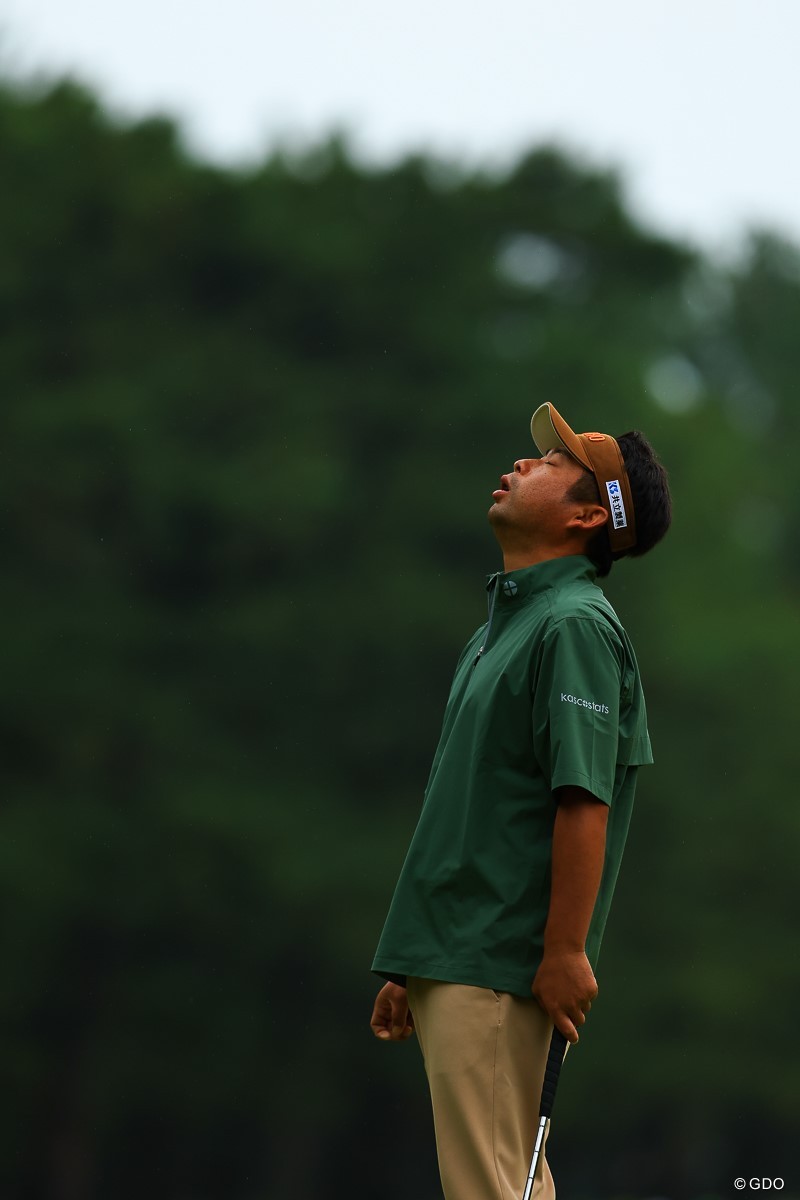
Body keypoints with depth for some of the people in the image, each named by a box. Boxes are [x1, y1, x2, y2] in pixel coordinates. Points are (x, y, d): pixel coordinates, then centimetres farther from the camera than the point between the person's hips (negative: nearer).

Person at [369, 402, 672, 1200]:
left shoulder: (574, 625, -11)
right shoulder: (500, 624, 20)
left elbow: (583, 801, -19)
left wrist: (566, 952, -23)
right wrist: (407, 968, 21)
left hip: (500, 967, -10)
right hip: (448, 960, 10)